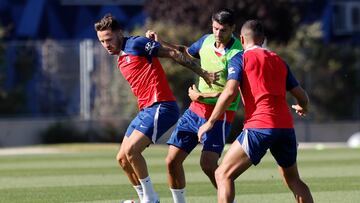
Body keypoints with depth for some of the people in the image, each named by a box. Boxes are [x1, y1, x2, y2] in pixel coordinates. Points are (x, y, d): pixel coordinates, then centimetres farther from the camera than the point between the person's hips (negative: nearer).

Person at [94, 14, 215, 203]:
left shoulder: (136, 44, -6)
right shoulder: (121, 59, 20)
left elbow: (172, 53, -9)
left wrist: (202, 73, -13)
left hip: (160, 107, -10)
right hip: (145, 110, 10)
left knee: (131, 150, -21)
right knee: (122, 158, 8)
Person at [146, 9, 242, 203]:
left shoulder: (236, 54, -18)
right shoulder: (207, 40, 4)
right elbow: (186, 52, 27)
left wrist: (200, 95, -12)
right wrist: (160, 42, 16)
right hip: (196, 109, 7)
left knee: (208, 164, -21)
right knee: (172, 160, 1)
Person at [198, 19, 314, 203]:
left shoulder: (240, 59, 5)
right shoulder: (279, 61, 20)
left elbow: (230, 92, -9)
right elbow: (301, 96, 20)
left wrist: (210, 121, -1)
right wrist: (302, 108, 44)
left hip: (259, 127, -5)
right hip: (286, 126, 5)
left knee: (223, 175, -1)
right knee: (293, 180, 21)